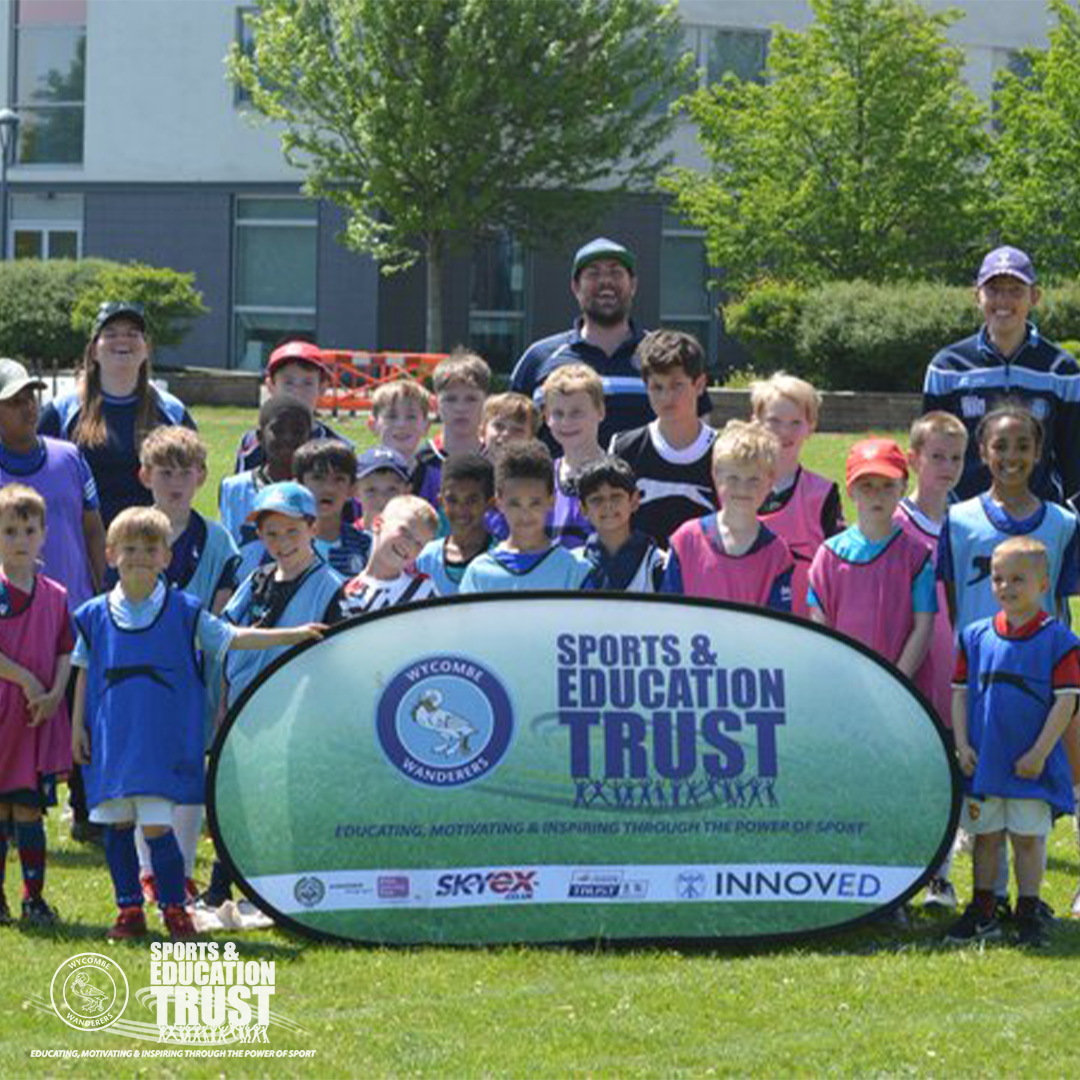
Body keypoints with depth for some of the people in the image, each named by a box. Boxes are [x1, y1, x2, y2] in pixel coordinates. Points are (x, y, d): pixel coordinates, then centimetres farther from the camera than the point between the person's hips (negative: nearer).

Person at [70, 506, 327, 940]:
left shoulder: (184, 611, 2)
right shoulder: (95, 614, 6)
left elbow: (232, 638, 2)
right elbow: (84, 674, 13)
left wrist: (295, 635, -4)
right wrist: (78, 726, 9)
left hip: (163, 739, -2)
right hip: (110, 739, 2)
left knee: (157, 824, -9)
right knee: (117, 825, 5)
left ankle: (174, 910, 3)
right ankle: (129, 910, 17)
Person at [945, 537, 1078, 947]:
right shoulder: (976, 636, 4)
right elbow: (960, 694, 8)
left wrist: (1040, 753, -13)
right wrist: (962, 746, -2)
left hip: (1031, 764, -3)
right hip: (983, 760, 3)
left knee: (1028, 837, 3)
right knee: (985, 836, 11)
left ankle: (1028, 914, 13)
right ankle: (982, 915, 21)